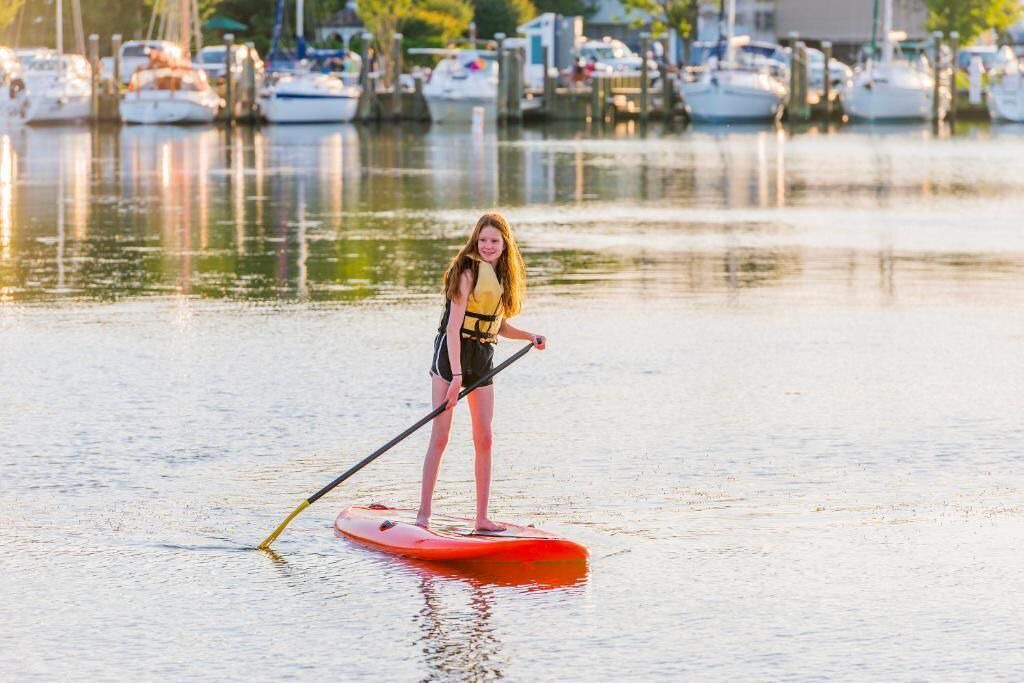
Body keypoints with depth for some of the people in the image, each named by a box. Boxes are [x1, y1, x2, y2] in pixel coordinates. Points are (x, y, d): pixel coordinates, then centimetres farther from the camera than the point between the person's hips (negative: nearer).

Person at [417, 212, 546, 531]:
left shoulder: (503, 276, 10)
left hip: (483, 358, 7)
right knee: (439, 437, -8)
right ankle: (423, 514, -7)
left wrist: (529, 336, 2)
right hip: (451, 354, -7)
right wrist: (456, 375, -24)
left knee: (484, 439, 5)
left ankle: (482, 517, 10)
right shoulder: (468, 272, -13)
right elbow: (453, 326, -18)